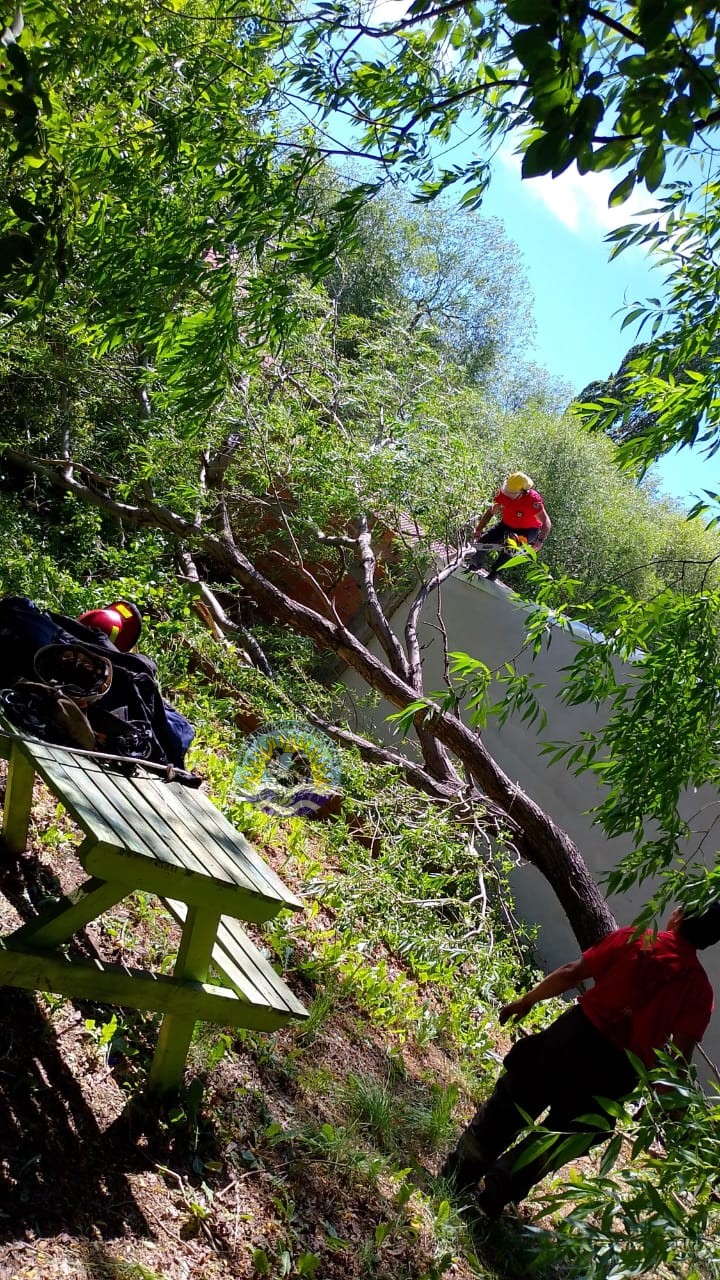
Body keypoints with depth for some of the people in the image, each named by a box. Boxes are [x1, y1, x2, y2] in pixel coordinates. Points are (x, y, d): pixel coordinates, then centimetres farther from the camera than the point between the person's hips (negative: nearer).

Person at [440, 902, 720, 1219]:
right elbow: (681, 1053, -4)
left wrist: (526, 1000, 9)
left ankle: (459, 1174, 27)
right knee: (559, 1136, 21)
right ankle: (494, 1196, 24)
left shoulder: (632, 939, -1)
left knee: (511, 1104, 17)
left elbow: (572, 973, -2)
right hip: (619, 1070, 1)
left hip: (577, 1035, -1)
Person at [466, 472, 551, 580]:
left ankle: (493, 575, -11)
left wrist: (540, 541, -43)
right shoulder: (502, 493, -19)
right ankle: (475, 566, 19)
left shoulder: (533, 500, -32)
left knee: (510, 548, -32)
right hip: (506, 525, 4)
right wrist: (478, 529, -12)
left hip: (528, 530, -4)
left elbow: (547, 522, -29)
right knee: (482, 541, -12)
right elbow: (491, 512, -5)